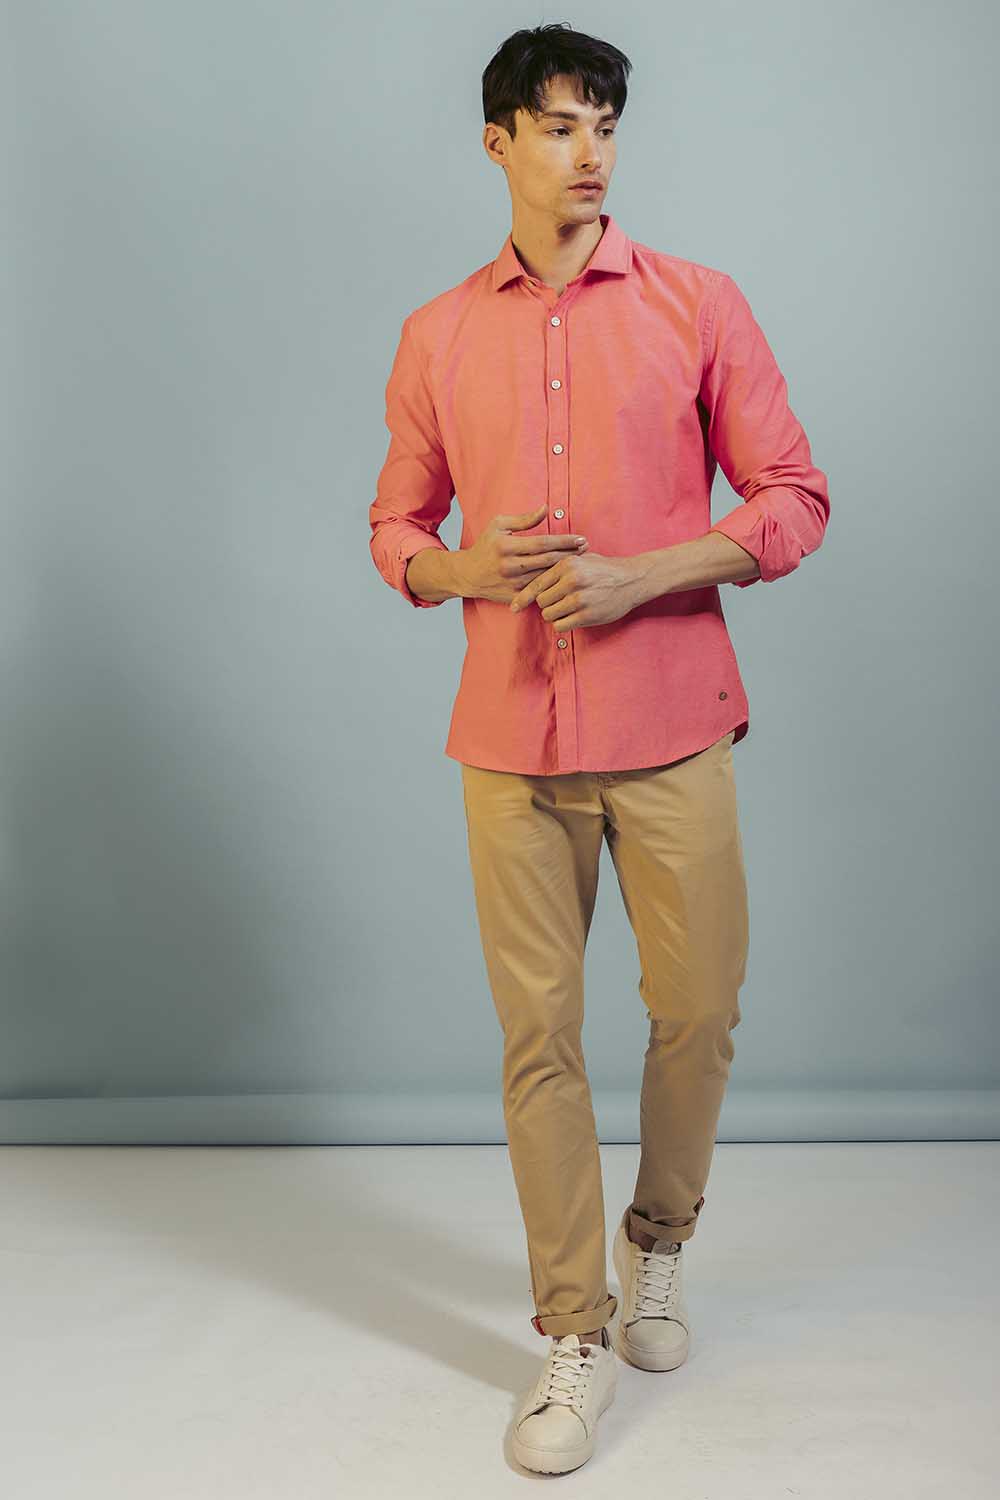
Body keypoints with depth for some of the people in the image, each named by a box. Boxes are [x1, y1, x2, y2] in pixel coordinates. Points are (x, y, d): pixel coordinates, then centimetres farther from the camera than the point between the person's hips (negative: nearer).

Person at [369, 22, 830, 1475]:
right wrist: (466, 569, -8)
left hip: (672, 728, -1)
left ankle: (657, 1243, 35)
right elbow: (397, 527, 15)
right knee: (539, 1035, 3)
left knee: (699, 1010, 5)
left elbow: (793, 501, 1)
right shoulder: (437, 337, 9)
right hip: (514, 736, 1)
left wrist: (633, 575, -13)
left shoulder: (699, 304, 3)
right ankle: (575, 1334, 19)